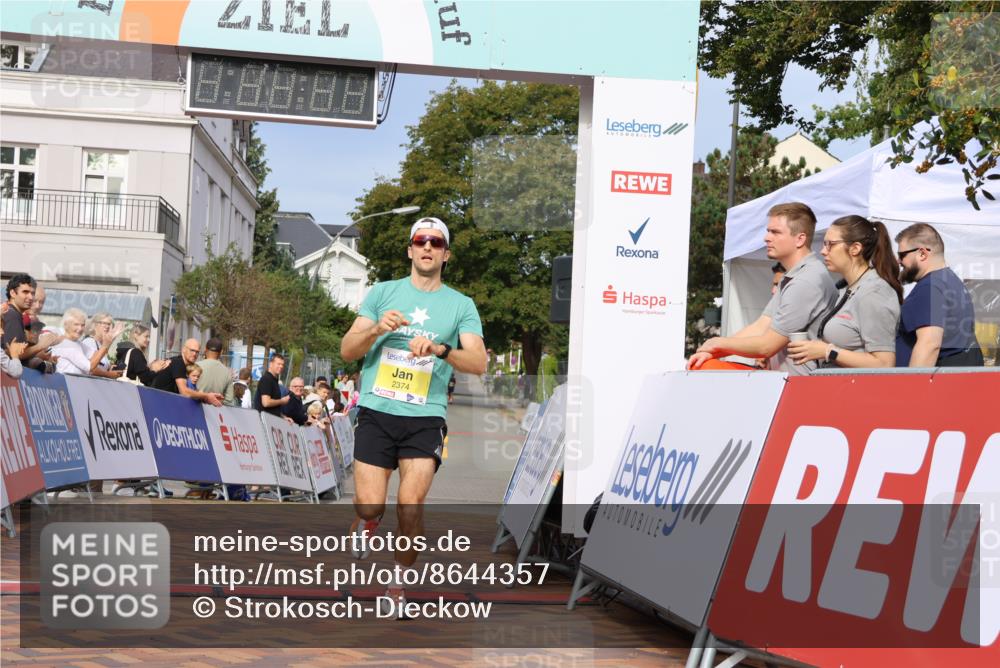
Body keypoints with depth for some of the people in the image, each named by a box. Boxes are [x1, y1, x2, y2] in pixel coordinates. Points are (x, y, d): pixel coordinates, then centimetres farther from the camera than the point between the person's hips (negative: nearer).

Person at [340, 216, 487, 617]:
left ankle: (400, 581, 9)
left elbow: (478, 363, -3)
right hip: (377, 412, 0)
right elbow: (347, 351, 5)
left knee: (411, 505, -13)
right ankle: (366, 521, 29)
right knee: (370, 506, -7)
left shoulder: (461, 305, 8)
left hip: (425, 418, 0)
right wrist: (376, 330, -15)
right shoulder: (382, 293, 9)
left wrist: (441, 349, -22)